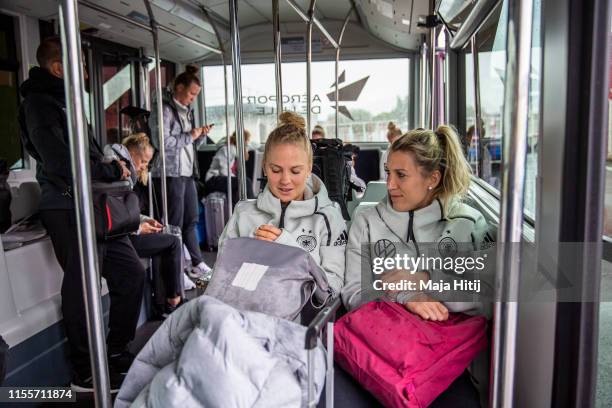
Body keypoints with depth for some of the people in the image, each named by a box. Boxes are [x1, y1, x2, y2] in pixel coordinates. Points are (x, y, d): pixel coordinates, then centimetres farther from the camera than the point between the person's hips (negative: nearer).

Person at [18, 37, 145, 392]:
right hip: (69, 208, -9)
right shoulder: (40, 103, -9)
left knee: (132, 272, 12)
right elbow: (61, 163, -21)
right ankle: (85, 373, 17)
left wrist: (113, 167, 3)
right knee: (82, 287, 0)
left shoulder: (62, 100, 21)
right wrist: (113, 170, -11)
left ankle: (117, 351, 26)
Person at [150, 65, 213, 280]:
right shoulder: (164, 109, -8)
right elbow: (162, 141, -20)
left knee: (191, 220, 12)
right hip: (170, 174, -8)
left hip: (187, 173, 8)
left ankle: (197, 264, 20)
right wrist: (189, 136, -13)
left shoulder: (187, 111, 18)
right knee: (174, 224, -2)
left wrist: (201, 136, 4)